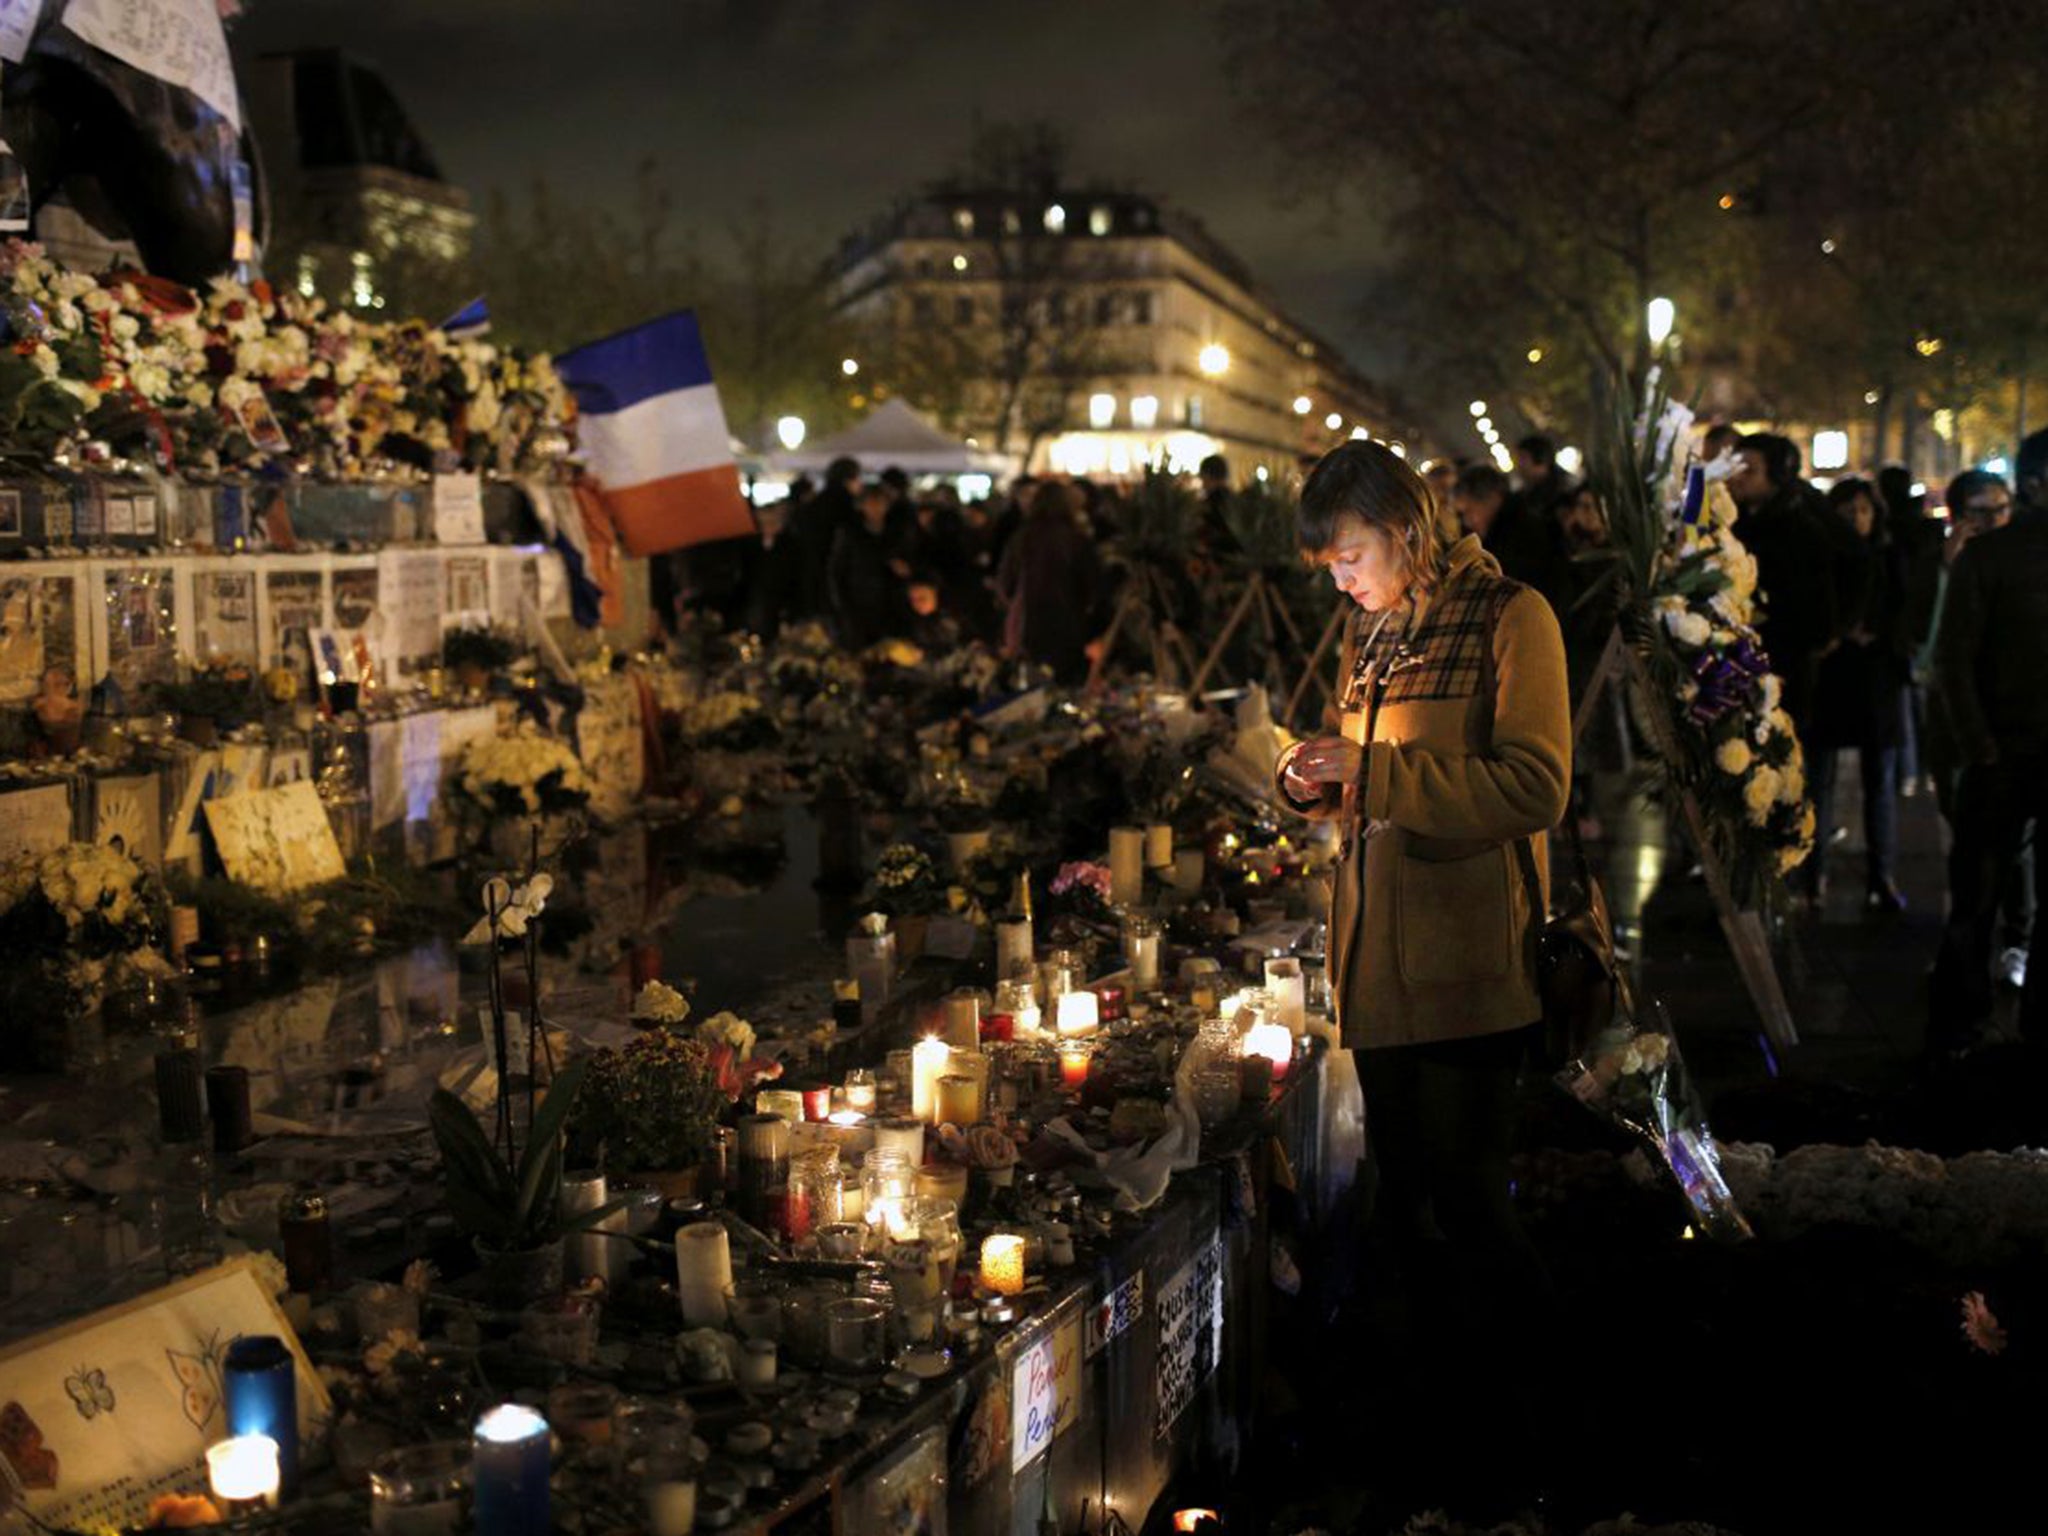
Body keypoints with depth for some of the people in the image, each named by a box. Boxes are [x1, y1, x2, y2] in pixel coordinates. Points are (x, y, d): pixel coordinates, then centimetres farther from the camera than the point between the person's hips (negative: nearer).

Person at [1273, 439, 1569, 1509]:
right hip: (1377, 960, 8)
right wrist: (1317, 781, 4)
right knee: (1405, 1208, 12)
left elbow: (1535, 787, -17)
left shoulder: (1508, 618, -6)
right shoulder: (1368, 634, 17)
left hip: (1466, 968, -8)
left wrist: (1371, 772, -18)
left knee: (1467, 1208, -5)